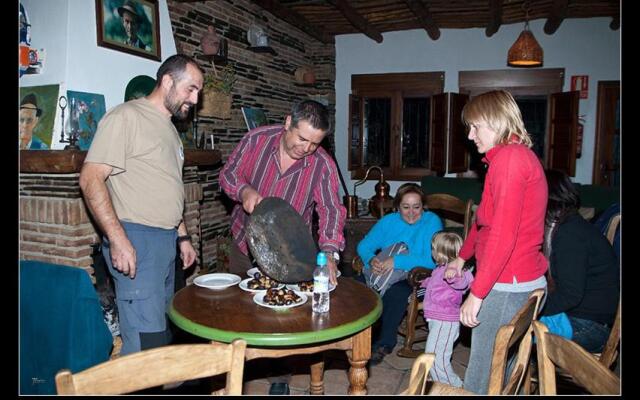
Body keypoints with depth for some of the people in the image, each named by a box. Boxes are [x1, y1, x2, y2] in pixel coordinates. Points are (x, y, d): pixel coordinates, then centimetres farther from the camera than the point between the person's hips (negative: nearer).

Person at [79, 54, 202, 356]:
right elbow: (90, 178, -16)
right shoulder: (127, 117, -9)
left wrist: (182, 236, 20)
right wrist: (117, 238, -22)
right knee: (146, 339, -8)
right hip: (136, 240, -9)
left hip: (166, 240, 9)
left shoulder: (169, 127, 20)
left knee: (162, 329, 14)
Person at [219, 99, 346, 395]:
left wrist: (330, 253, -38)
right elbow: (228, 173, -5)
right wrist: (243, 190, -28)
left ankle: (280, 379, 31)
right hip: (244, 242, 3)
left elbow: (331, 210, -23)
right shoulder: (256, 140, -14)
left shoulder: (323, 165, -18)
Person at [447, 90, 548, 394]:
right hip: (525, 281, 10)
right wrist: (461, 257, 31)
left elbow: (503, 233, -23)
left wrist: (476, 293, -20)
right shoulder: (521, 155, 17)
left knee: (482, 380, 1)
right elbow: (486, 218, 25)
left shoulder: (508, 156, -15)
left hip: (506, 285, -10)